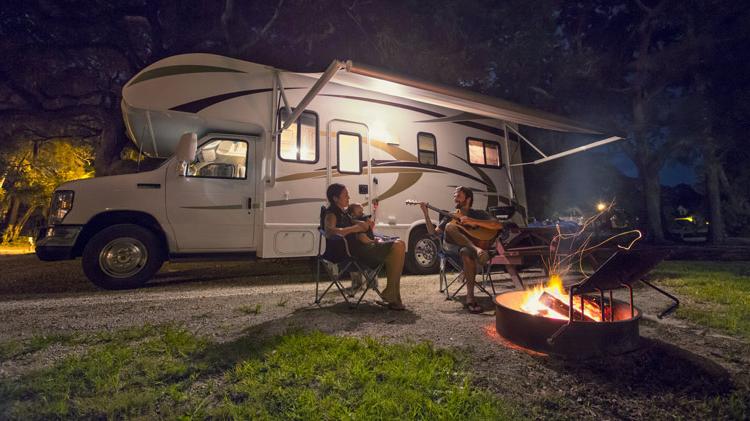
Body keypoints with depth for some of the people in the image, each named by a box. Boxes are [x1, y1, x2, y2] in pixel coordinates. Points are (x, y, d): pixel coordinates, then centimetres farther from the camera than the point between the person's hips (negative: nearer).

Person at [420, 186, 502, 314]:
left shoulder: (478, 214, 11)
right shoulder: (451, 217, 19)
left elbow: (499, 225, -5)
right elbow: (433, 232, 9)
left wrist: (474, 221, -14)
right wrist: (426, 213, 0)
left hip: (468, 247, -2)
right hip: (451, 246, 2)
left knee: (466, 252, -40)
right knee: (449, 226, -28)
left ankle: (470, 296, -35)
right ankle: (476, 249, -35)